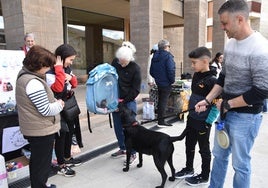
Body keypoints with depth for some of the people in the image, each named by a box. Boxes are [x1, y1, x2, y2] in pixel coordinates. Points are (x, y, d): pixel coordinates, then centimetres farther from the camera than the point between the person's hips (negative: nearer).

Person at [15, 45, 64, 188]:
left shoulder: (23, 76, 5)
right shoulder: (34, 83, -26)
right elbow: (46, 110, -25)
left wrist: (54, 102, 1)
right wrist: (59, 104, -7)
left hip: (32, 129, 10)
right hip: (41, 130, -10)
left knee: (36, 160, 27)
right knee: (42, 163, 7)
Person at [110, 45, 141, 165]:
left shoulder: (135, 68, -13)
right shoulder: (115, 62, 0)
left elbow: (136, 90, -11)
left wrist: (124, 100, -14)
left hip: (129, 101, -5)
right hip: (116, 100, 6)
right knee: (118, 127, 13)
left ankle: (132, 153, 8)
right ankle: (123, 148, 30)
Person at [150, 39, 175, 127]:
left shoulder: (155, 56, 9)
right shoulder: (168, 56, -14)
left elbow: (151, 71, 13)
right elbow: (171, 70, -22)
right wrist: (172, 80, -9)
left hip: (158, 83, 7)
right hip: (166, 83, -7)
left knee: (160, 101, 18)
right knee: (164, 101, -1)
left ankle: (160, 119, 28)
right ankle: (161, 121, 5)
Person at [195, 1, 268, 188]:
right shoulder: (231, 44, 4)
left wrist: (227, 104, -14)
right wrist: (207, 100, 5)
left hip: (246, 116, -8)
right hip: (226, 112, 8)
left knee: (240, 164, 8)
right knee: (219, 155, 20)